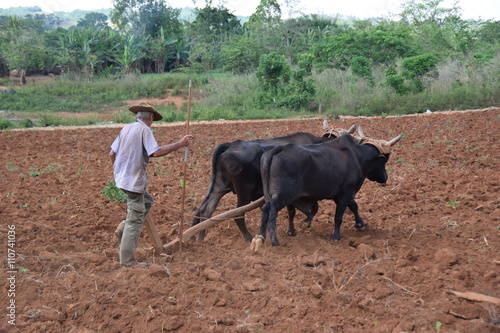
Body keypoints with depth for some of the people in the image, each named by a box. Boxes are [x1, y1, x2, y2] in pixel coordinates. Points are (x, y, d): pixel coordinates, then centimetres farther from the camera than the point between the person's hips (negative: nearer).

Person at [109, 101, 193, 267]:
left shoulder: (126, 129, 11)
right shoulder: (144, 130, -12)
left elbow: (112, 154, 13)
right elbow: (156, 152, -25)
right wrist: (179, 144, -20)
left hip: (122, 177, 9)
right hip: (134, 180, -9)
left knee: (147, 201, 27)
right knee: (135, 219, -1)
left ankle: (123, 229, 17)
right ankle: (127, 259, 5)